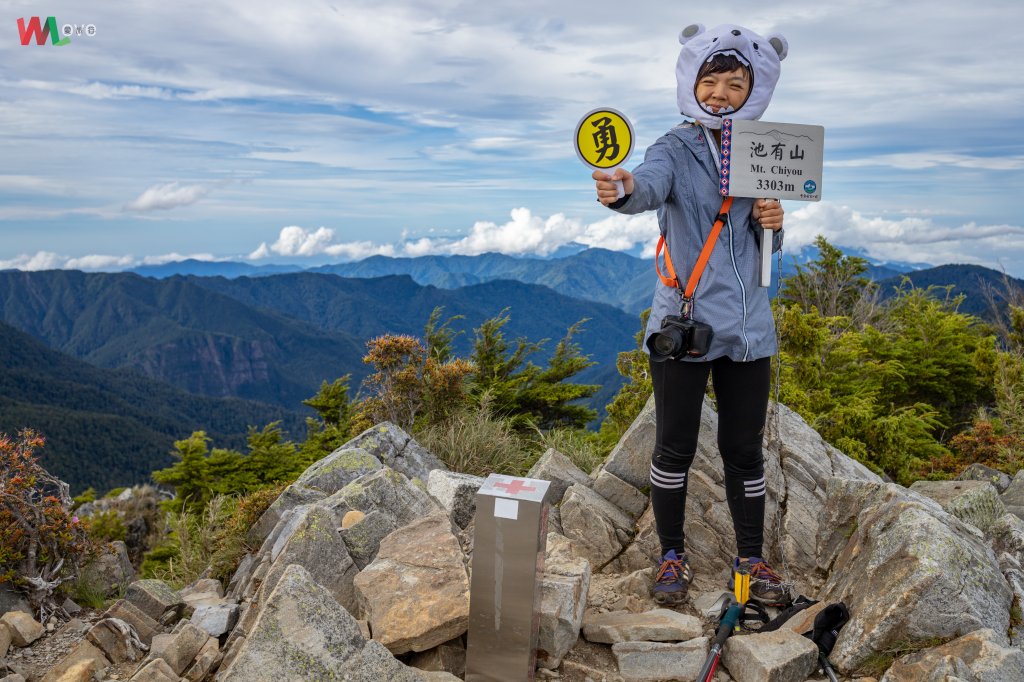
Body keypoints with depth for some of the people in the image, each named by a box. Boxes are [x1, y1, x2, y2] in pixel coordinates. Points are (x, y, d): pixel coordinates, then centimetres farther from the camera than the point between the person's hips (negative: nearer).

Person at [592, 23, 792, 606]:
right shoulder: (674, 150, -3)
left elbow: (768, 248, 16)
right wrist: (624, 189, -51)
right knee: (675, 448, 4)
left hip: (748, 327, 4)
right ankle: (673, 555, 22)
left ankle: (752, 559, 26)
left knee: (745, 449, 10)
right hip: (683, 323, -3)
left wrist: (773, 223, -7)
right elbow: (652, 186, -28)